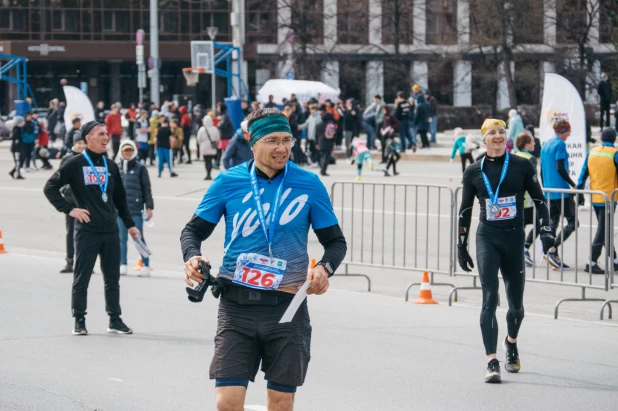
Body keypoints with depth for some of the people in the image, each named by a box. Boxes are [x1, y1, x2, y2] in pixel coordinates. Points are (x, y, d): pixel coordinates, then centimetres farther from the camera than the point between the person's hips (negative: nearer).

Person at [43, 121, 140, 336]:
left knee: (112, 278, 9)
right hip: (87, 230, -5)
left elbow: (120, 198, 21)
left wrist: (130, 225, 18)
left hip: (111, 230, 5)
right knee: (82, 277, 0)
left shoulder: (111, 166, 14)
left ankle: (115, 320, 16)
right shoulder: (76, 164, -4)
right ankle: (79, 320, 7)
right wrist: (69, 209, -11)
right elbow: (50, 187, -4)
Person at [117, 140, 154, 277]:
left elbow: (146, 188, 1)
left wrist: (149, 207, -3)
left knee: (139, 238, -3)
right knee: (122, 238, 7)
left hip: (136, 209, -4)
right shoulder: (116, 168, 10)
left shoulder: (140, 168, 1)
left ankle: (145, 266, 1)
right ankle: (122, 265, 15)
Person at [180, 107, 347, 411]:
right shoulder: (228, 182, 2)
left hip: (287, 307, 0)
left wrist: (325, 268, -11)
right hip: (237, 306, 0)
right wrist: (192, 257, -10)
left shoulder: (308, 184, 2)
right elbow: (194, 229, 12)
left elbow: (335, 240, 10)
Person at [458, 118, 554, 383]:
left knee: (516, 303, 8)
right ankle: (492, 362, -17)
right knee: (489, 299, -14)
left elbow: (539, 200, 6)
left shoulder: (522, 166, 2)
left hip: (514, 239, 1)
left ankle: (511, 342, 41)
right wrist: (461, 246, 12)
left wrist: (546, 229, -7)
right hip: (487, 239, -1)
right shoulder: (474, 172, 5)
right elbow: (465, 211, 12)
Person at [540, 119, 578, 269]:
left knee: (552, 223, 9)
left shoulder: (546, 145, 15)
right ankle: (553, 250, -17)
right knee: (572, 222, -5)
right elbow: (560, 168, -19)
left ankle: (554, 257, 6)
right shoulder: (560, 144, -10)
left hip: (549, 191, 9)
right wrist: (573, 184, -12)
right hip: (562, 190, -9)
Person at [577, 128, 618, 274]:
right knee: (602, 230, -4)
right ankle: (592, 263, -10)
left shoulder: (592, 152, 5)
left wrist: (580, 194, 11)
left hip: (594, 197, 6)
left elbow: (583, 174, 6)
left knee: (604, 229, 16)